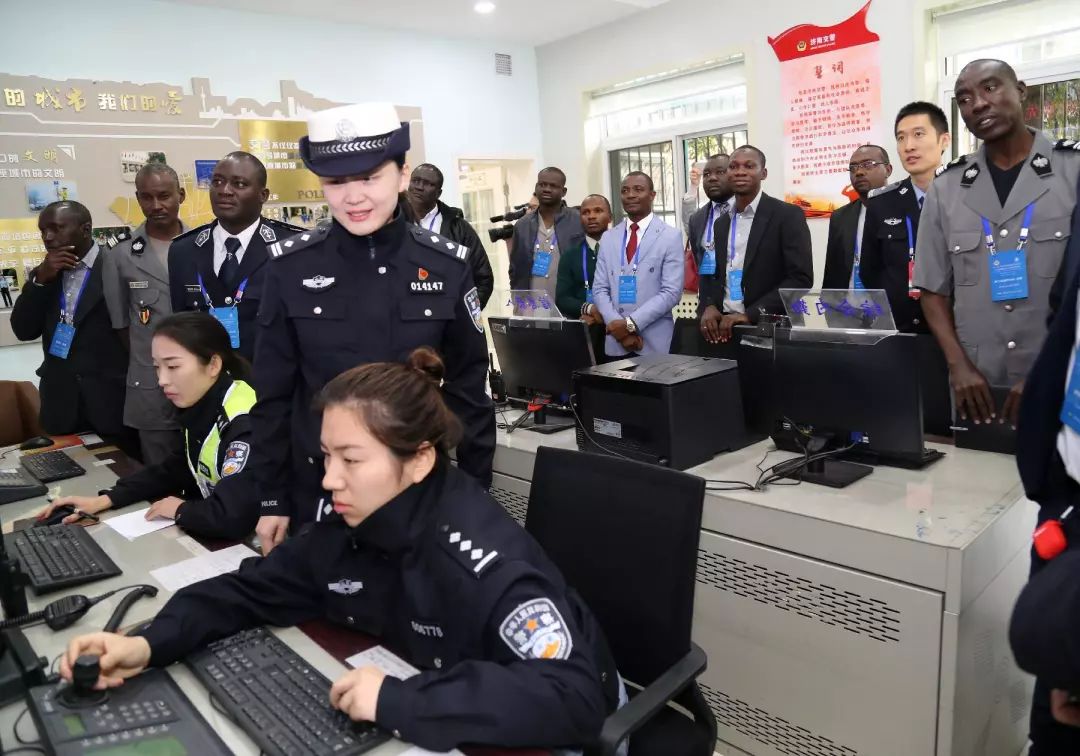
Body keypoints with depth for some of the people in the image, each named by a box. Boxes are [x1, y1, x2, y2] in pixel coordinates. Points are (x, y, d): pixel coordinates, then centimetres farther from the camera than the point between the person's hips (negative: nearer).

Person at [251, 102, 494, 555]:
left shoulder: (446, 266, -8)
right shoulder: (290, 267, -8)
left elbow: (468, 388, -1)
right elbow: (273, 393, -1)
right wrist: (272, 499, 1)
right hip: (318, 488, 0)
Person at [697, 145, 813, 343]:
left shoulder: (788, 215, -6)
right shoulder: (721, 222, 11)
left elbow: (801, 278, -13)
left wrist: (751, 314, -20)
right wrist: (707, 307, -7)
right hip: (723, 327, 5)